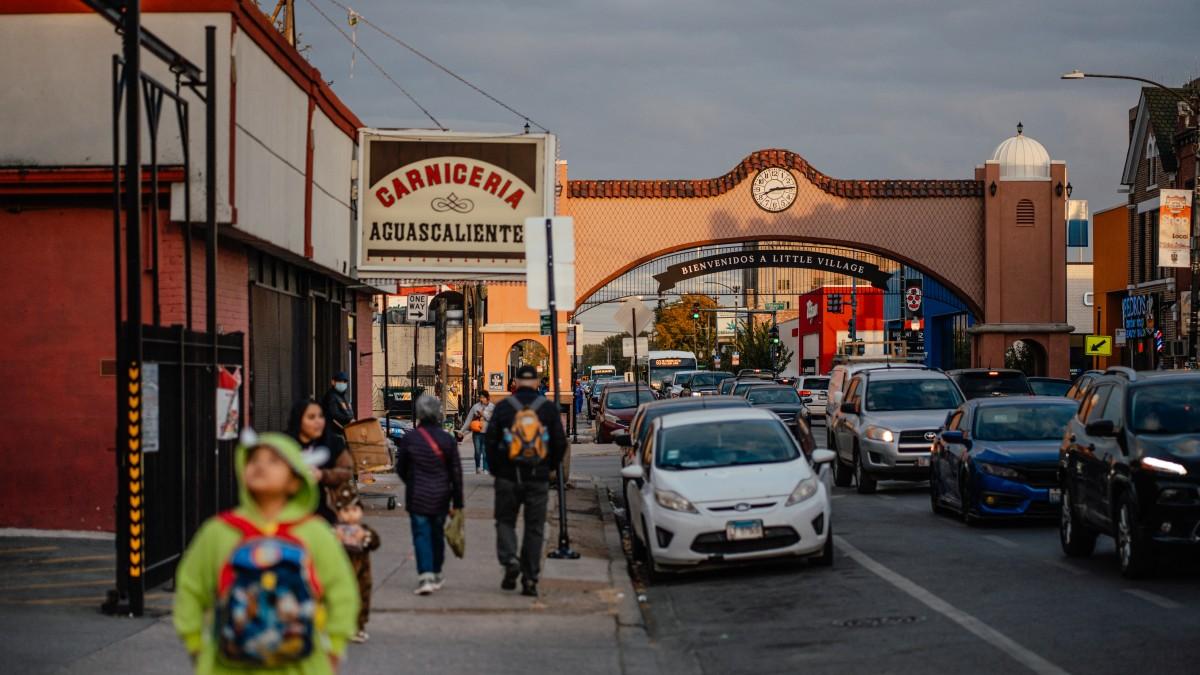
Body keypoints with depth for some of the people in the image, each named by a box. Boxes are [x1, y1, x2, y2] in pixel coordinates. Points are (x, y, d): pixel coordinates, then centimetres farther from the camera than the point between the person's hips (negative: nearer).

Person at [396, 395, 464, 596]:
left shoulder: (409, 438, -7)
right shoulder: (447, 439, -4)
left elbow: (400, 468, 4)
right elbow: (456, 472, -2)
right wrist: (457, 502, 5)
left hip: (417, 496, -2)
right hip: (440, 496, 2)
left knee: (421, 535, -2)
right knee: (437, 534, 16)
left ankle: (425, 576, -16)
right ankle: (436, 574, 29)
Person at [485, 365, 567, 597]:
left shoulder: (503, 407, -2)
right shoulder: (548, 408, 1)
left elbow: (490, 441, -3)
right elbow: (560, 443, 2)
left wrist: (496, 469, 9)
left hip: (508, 476, -1)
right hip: (538, 479, 1)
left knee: (505, 521, 13)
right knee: (534, 528, 7)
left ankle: (510, 559, -12)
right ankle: (530, 578, 4)